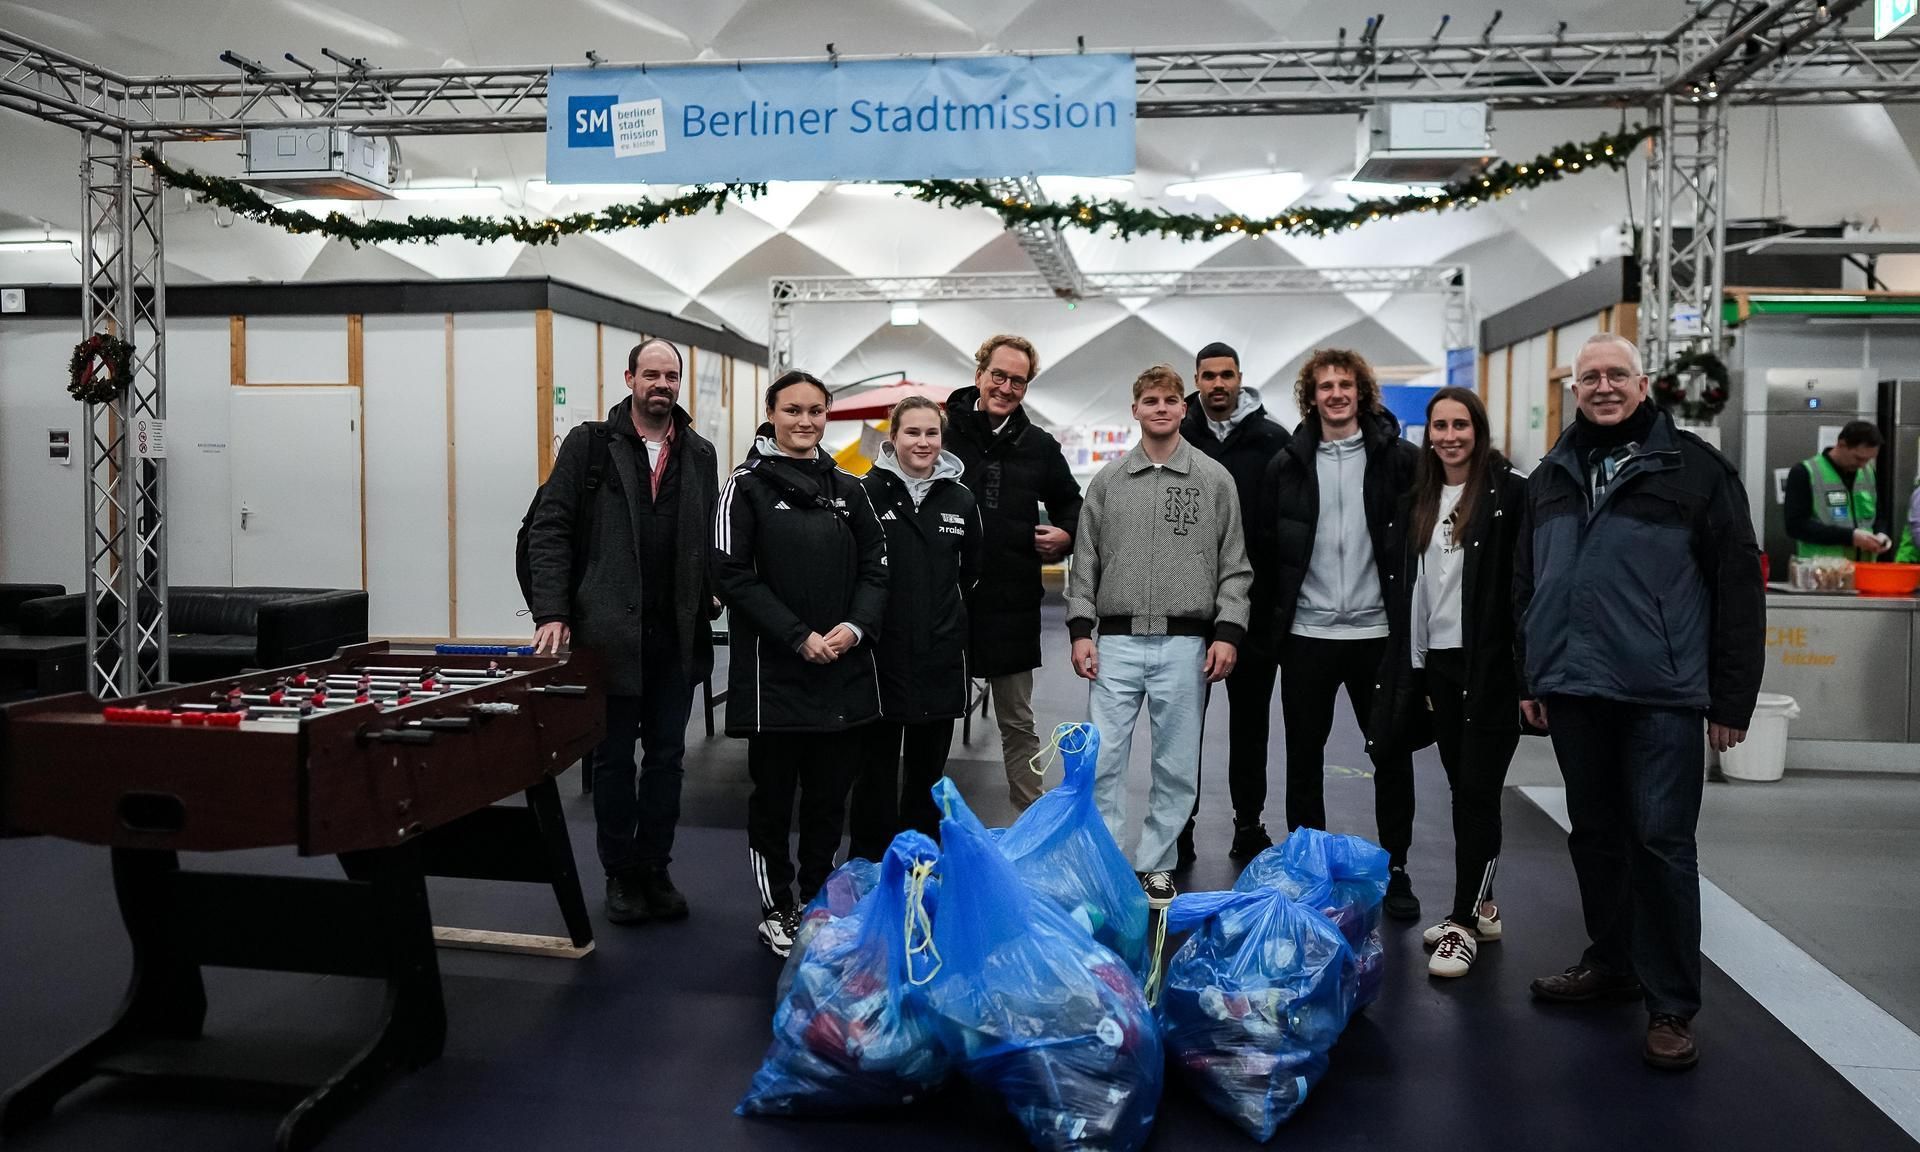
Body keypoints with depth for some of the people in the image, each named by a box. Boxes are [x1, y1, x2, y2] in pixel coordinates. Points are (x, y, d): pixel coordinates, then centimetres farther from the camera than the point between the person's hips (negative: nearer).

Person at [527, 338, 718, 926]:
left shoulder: (700, 453, 9)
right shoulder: (589, 444, -1)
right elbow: (549, 528, -5)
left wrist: (710, 594, 2)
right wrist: (552, 612, -13)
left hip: (676, 636, 3)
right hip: (610, 634, -3)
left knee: (666, 758, 11)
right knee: (614, 759, 9)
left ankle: (654, 868, 24)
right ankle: (620, 873, 22)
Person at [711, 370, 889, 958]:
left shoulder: (847, 488, 11)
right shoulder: (747, 485, -2)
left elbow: (875, 566, 11)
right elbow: (732, 573, -9)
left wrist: (855, 627, -8)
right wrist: (799, 636, -15)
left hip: (844, 668, 4)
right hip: (775, 671, -4)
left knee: (830, 792, 11)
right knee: (774, 793, 6)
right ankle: (777, 909, 20)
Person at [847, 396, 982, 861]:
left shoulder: (960, 499, 6)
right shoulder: (868, 492, -5)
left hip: (940, 653, 4)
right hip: (883, 650, -3)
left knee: (929, 766, 13)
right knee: (877, 763, 5)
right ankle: (870, 863, 17)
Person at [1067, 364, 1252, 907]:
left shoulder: (1215, 479, 5)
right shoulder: (1107, 480, 8)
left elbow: (1234, 565, 4)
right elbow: (1085, 562, 9)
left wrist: (1227, 631, -5)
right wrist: (1080, 628, 0)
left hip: (1185, 642, -1)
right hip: (1117, 641, 1)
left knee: (1176, 764, 5)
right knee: (1103, 760, -1)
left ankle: (1154, 863, 19)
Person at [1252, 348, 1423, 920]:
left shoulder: (1400, 459, -1)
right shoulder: (1288, 464, 4)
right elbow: (1264, 547, 7)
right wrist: (1273, 619, 3)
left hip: (1378, 632, -1)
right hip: (1308, 634, 1)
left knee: (1393, 755, 8)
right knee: (1304, 758, 10)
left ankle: (1394, 869, 22)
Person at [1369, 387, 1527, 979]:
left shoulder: (1509, 492, -7)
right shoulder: (1419, 502, 12)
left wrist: (1526, 671, -15)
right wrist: (1413, 670, 13)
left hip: (1489, 666, -6)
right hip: (1437, 663, 6)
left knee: (1478, 792, -3)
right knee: (1462, 788, 13)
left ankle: (1463, 924, 5)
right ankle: (1480, 906, 26)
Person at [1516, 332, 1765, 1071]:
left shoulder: (1693, 469, -1)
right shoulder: (1552, 476, 14)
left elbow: (1738, 587, -4)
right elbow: (1525, 584, 17)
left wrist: (1733, 699, -7)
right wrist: (1528, 676, 12)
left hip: (1662, 695, -5)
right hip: (1574, 691, 5)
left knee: (1662, 843, -3)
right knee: (1595, 835, 14)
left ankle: (1671, 1005, 8)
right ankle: (1611, 961, 30)